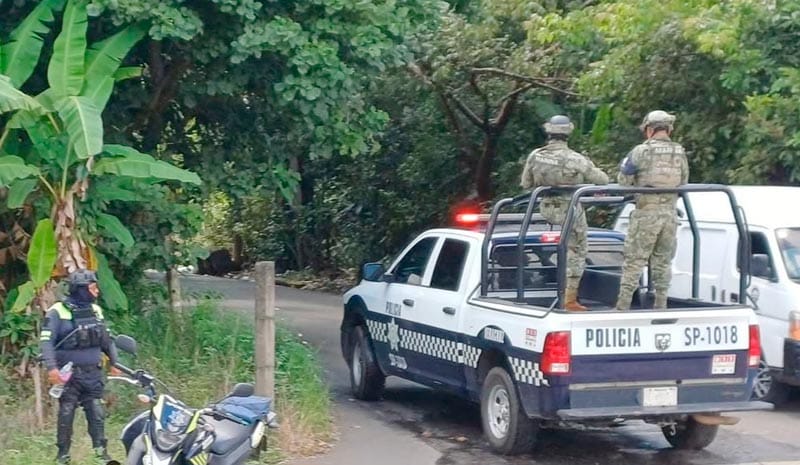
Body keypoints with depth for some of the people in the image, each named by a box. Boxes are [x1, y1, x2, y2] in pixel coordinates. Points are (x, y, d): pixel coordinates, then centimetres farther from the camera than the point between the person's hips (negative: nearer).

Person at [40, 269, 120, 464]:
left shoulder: (95, 310, 11)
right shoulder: (58, 312, -8)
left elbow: (106, 339, 20)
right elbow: (47, 341, -13)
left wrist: (114, 362, 16)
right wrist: (51, 367, -23)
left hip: (93, 373, 5)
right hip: (69, 374, -5)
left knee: (97, 413, 2)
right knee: (66, 415, 0)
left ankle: (100, 449, 8)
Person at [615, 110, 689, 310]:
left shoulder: (641, 151, -9)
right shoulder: (680, 153, 5)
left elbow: (624, 180, -2)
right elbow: (683, 183, 11)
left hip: (646, 213, -4)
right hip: (670, 213, 4)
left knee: (634, 261, 0)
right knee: (663, 262, 12)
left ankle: (623, 306, -2)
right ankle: (661, 306, 13)